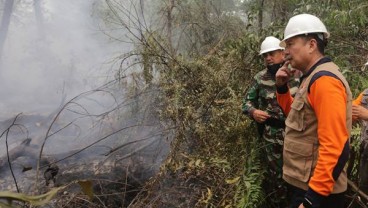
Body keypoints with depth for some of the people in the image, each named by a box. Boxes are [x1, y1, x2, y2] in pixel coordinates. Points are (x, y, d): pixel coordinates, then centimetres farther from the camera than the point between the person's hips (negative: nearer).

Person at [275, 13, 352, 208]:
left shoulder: (324, 80, -21)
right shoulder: (313, 78, 10)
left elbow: (335, 147, -27)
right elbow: (296, 115, 21)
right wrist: (282, 87, 6)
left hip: (316, 192, -9)